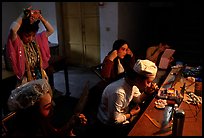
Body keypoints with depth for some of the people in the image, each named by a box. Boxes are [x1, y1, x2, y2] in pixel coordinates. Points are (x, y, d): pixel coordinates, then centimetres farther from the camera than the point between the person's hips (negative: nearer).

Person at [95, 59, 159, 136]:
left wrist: (147, 92, -12)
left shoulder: (131, 83, -12)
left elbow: (137, 99, 7)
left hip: (123, 115, 7)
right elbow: (114, 120, -28)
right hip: (110, 125, -7)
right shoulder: (118, 92, -37)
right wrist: (131, 114, -13)